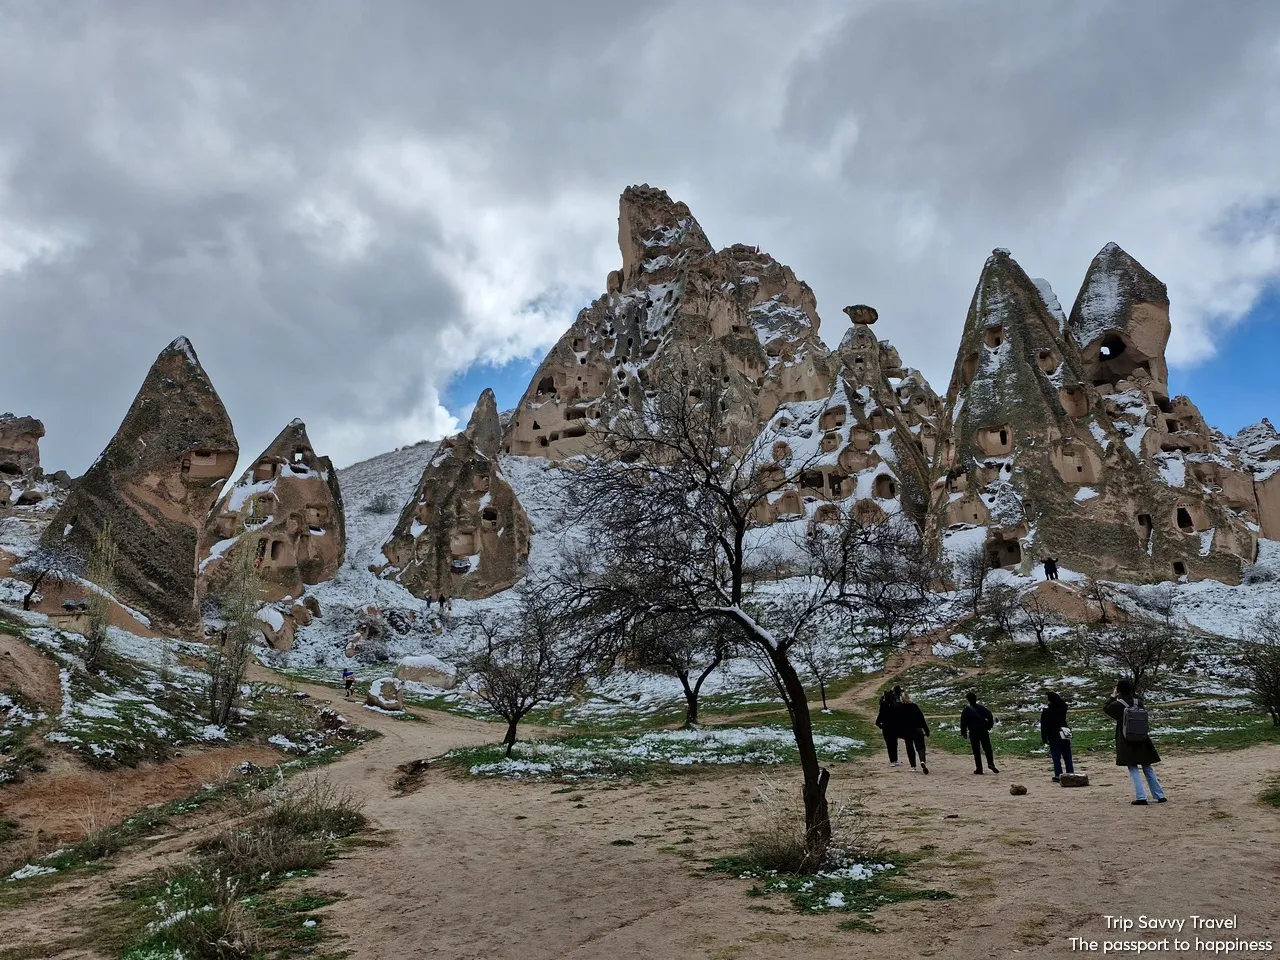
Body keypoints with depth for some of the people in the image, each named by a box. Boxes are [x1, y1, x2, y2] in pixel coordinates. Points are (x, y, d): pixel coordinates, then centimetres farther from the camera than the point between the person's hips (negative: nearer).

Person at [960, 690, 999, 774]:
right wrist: (988, 726, 10)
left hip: (973, 733, -1)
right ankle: (990, 763, -17)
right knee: (987, 748, 5)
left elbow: (963, 723, -1)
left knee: (976, 751, 5)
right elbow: (990, 717, -2)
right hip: (984, 731, 1)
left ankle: (979, 769, 1)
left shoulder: (966, 710, 0)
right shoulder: (981, 707, 4)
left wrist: (963, 733, 8)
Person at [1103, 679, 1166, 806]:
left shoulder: (1118, 704, -12)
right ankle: (1160, 796, 17)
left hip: (1127, 743, -4)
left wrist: (1113, 696, 10)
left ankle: (1141, 798, -5)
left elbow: (1105, 709, 6)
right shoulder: (1138, 702, -2)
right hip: (1142, 741, 4)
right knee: (1147, 768, 14)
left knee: (1133, 769, 1)